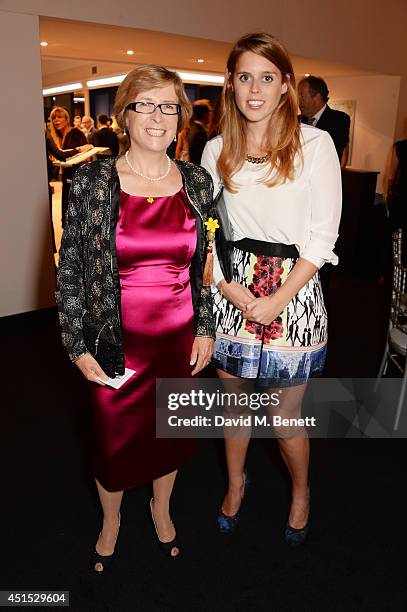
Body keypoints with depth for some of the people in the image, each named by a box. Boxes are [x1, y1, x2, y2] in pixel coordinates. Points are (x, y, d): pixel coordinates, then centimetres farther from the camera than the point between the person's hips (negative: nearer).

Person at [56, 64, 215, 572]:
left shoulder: (197, 183, 0)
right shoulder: (92, 182, -8)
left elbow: (205, 263, 8)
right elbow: (70, 269, -5)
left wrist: (204, 327, 5)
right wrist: (78, 346, -7)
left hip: (180, 339, 3)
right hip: (116, 341, -2)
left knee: (170, 431, 20)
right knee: (114, 439, 15)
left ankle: (161, 507, 51)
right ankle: (111, 520, 47)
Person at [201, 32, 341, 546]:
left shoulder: (314, 144, -5)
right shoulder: (217, 149, 5)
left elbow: (322, 236, -8)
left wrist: (276, 301, -14)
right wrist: (226, 286, -8)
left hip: (293, 290, -3)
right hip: (231, 290, 3)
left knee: (286, 417, 8)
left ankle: (300, 494, 39)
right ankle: (235, 485, 43)